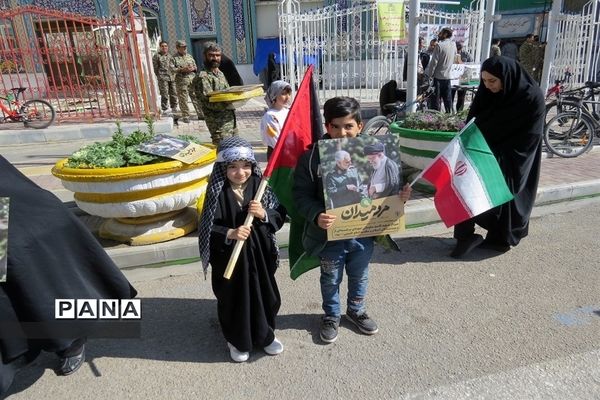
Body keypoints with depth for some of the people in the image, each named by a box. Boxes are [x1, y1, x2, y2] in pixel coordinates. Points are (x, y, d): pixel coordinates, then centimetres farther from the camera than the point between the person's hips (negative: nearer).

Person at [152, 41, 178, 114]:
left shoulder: (170, 55, 17)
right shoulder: (157, 56, 0)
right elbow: (155, 67, -1)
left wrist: (174, 74, 11)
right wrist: (159, 76, -4)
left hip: (172, 77, 5)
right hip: (163, 78, -5)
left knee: (174, 93, 8)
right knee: (165, 94, -8)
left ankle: (174, 108, 20)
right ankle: (165, 109, -1)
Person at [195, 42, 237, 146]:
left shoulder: (220, 73, 16)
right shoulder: (203, 77, -12)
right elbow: (209, 103, -19)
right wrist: (229, 103, -31)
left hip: (231, 118, 9)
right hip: (219, 123, -9)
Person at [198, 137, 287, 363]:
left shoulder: (260, 187, -5)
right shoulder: (217, 192, -12)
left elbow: (279, 216, -1)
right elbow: (208, 228, -10)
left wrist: (264, 214, -21)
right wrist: (229, 233, -25)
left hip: (258, 253, 3)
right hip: (228, 257, -2)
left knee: (264, 295, 16)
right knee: (233, 299, 13)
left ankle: (265, 335, 42)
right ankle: (237, 341, 38)